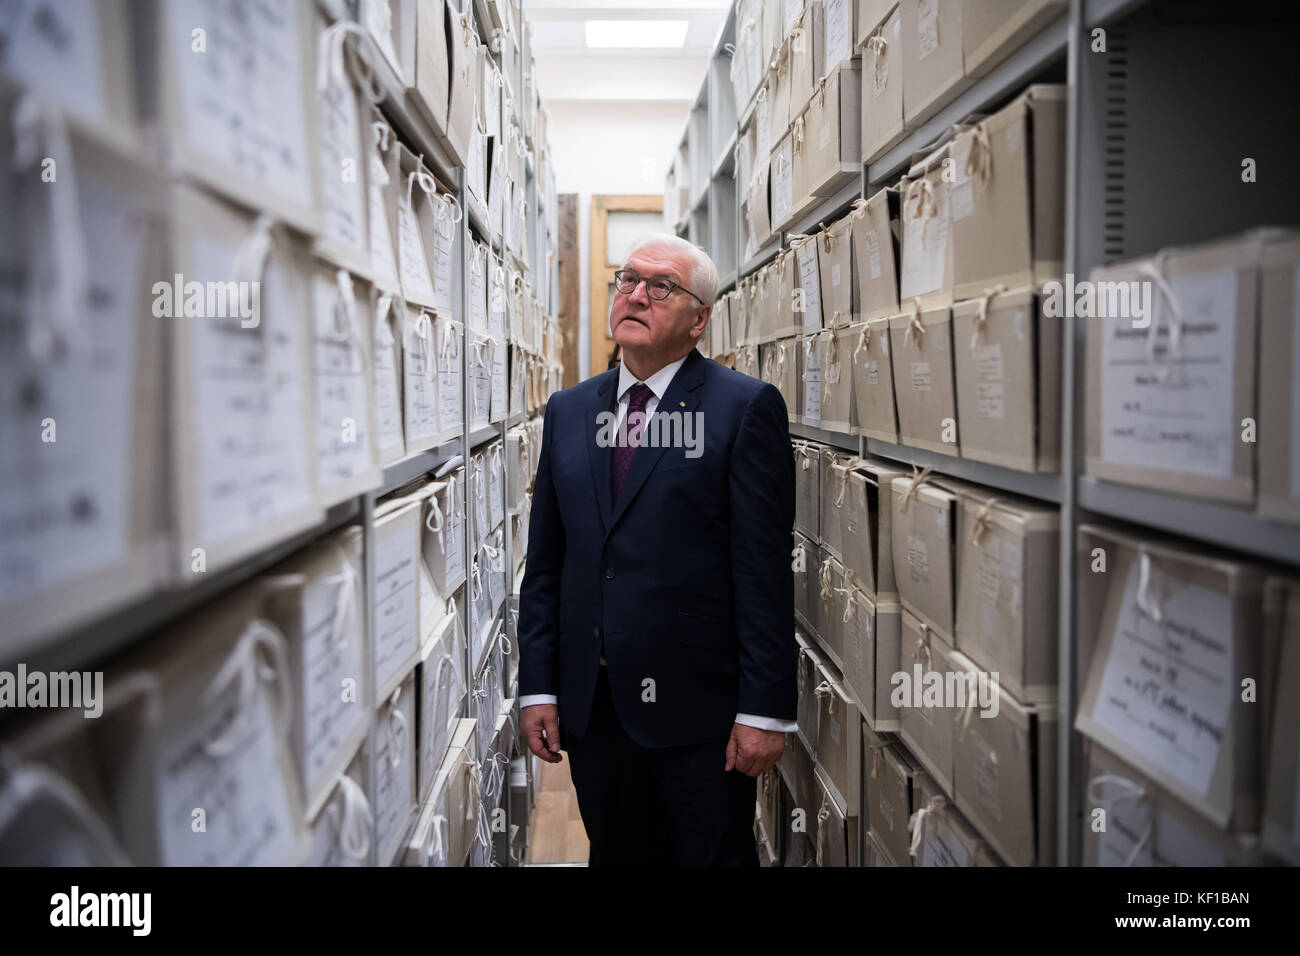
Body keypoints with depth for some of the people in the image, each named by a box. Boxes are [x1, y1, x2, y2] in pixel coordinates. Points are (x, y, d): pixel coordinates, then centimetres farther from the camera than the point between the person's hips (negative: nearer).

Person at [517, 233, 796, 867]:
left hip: (697, 707, -4)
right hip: (591, 707, 5)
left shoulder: (746, 406, -6)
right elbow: (545, 563, 10)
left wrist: (764, 710, -13)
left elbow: (765, 569, -10)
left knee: (713, 855, 8)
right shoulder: (567, 411, 10)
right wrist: (538, 687, 5)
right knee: (616, 855, 16)